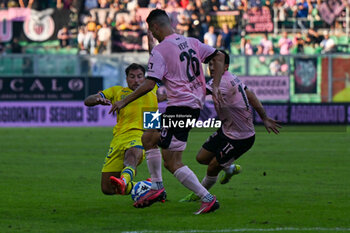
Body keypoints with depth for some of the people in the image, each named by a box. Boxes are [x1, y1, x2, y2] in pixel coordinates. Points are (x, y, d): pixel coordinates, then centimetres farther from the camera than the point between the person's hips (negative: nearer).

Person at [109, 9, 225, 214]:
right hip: (196, 103, 9)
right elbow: (219, 57, 9)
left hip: (180, 107, -9)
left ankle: (208, 199, -12)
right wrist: (215, 87, 8)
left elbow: (150, 84, -15)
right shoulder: (191, 43, 12)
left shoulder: (159, 51, -10)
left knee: (172, 163, -7)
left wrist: (124, 101, -6)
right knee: (148, 138, 22)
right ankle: (157, 187, 20)